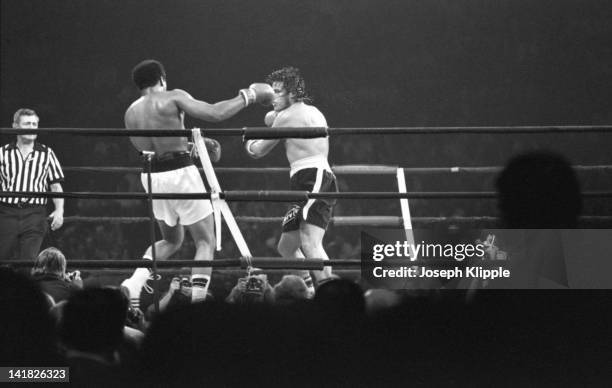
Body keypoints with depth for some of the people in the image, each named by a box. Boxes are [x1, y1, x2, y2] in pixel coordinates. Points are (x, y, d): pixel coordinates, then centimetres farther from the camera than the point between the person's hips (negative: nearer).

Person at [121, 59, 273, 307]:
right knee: (206, 242, 2)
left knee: (171, 240, 25)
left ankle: (133, 285, 7)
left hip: (152, 176, 6)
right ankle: (197, 302, -14)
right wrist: (247, 96, 0)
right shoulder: (173, 98, -5)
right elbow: (214, 113, -13)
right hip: (180, 173, -6)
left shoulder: (131, 113, 12)